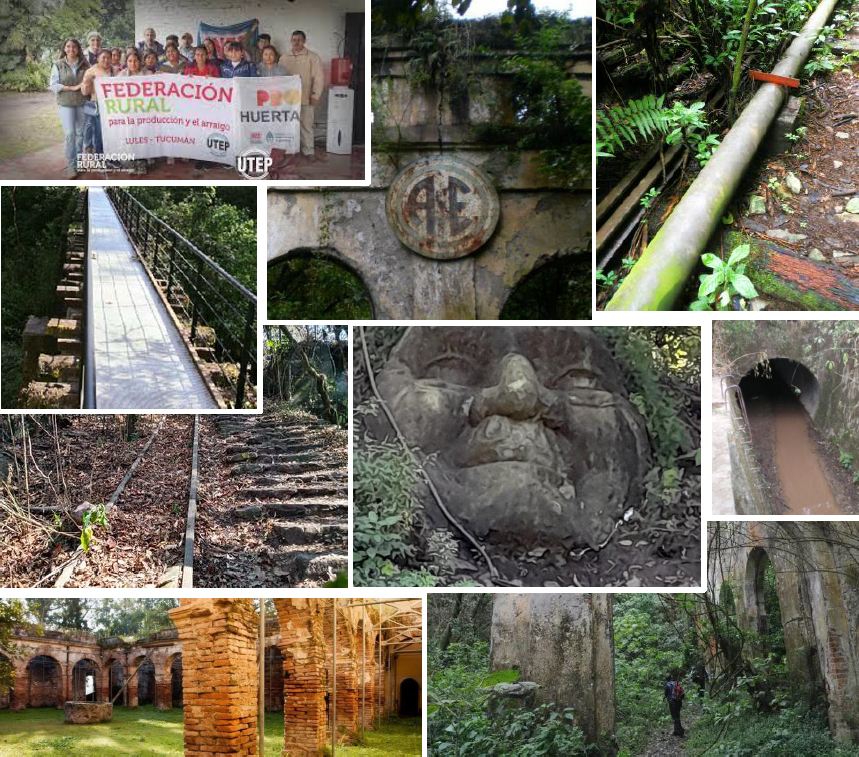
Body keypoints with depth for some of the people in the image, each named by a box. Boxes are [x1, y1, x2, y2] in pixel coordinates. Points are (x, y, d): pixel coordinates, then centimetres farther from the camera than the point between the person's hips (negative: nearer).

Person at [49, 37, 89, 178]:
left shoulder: (84, 65, 5)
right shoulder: (58, 65, -2)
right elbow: (54, 85, -7)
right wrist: (73, 88, -14)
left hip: (82, 102, 3)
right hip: (66, 103, -3)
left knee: (80, 133, 8)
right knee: (69, 133, -8)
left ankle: (79, 161, 20)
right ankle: (71, 166, -4)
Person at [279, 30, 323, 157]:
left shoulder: (312, 57, -1)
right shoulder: (284, 58, 12)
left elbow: (318, 78, -4)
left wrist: (315, 95, -10)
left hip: (305, 98, -4)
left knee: (306, 124, -1)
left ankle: (308, 150, 6)